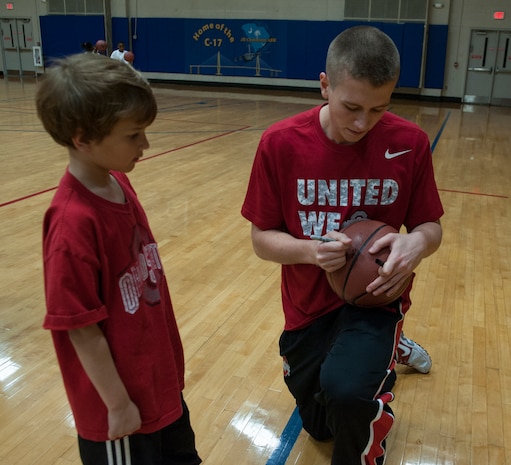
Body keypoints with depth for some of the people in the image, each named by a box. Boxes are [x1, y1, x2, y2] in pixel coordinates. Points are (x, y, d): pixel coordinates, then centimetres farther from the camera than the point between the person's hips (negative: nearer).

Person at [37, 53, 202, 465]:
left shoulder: (119, 184, -5)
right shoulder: (74, 222, -30)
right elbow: (81, 328, -23)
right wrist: (117, 403, -14)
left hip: (158, 377, 8)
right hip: (125, 398, -7)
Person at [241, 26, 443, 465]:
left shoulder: (410, 143, -15)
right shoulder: (281, 143, -16)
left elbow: (431, 226, -4)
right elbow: (262, 238, -10)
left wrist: (417, 243, -28)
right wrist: (310, 251, -30)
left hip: (375, 298, -2)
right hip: (310, 305, 2)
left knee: (347, 392, -34)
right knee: (319, 425, 25)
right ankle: (387, 352, 52)